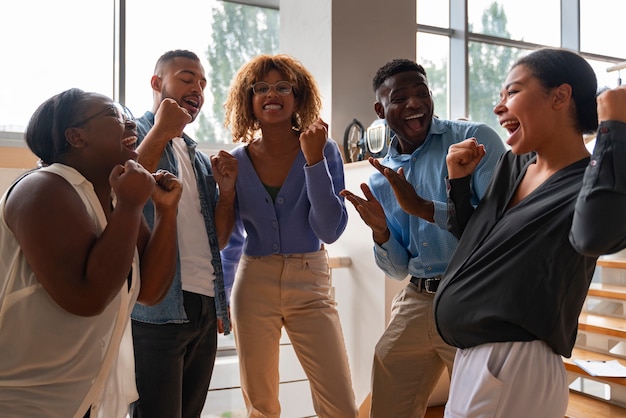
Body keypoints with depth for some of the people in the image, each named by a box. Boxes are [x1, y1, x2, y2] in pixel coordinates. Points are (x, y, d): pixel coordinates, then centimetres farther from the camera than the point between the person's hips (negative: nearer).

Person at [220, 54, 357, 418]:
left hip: (310, 284, -1)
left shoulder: (324, 150, -6)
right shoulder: (237, 162, -1)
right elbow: (230, 238, 9)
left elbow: (330, 231, -16)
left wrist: (313, 159, -22)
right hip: (253, 286, 2)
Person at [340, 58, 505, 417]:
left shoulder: (475, 139, -8)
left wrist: (423, 207, -25)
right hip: (415, 303, 5)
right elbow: (398, 269, 10)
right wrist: (380, 231, -10)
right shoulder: (380, 180, 7)